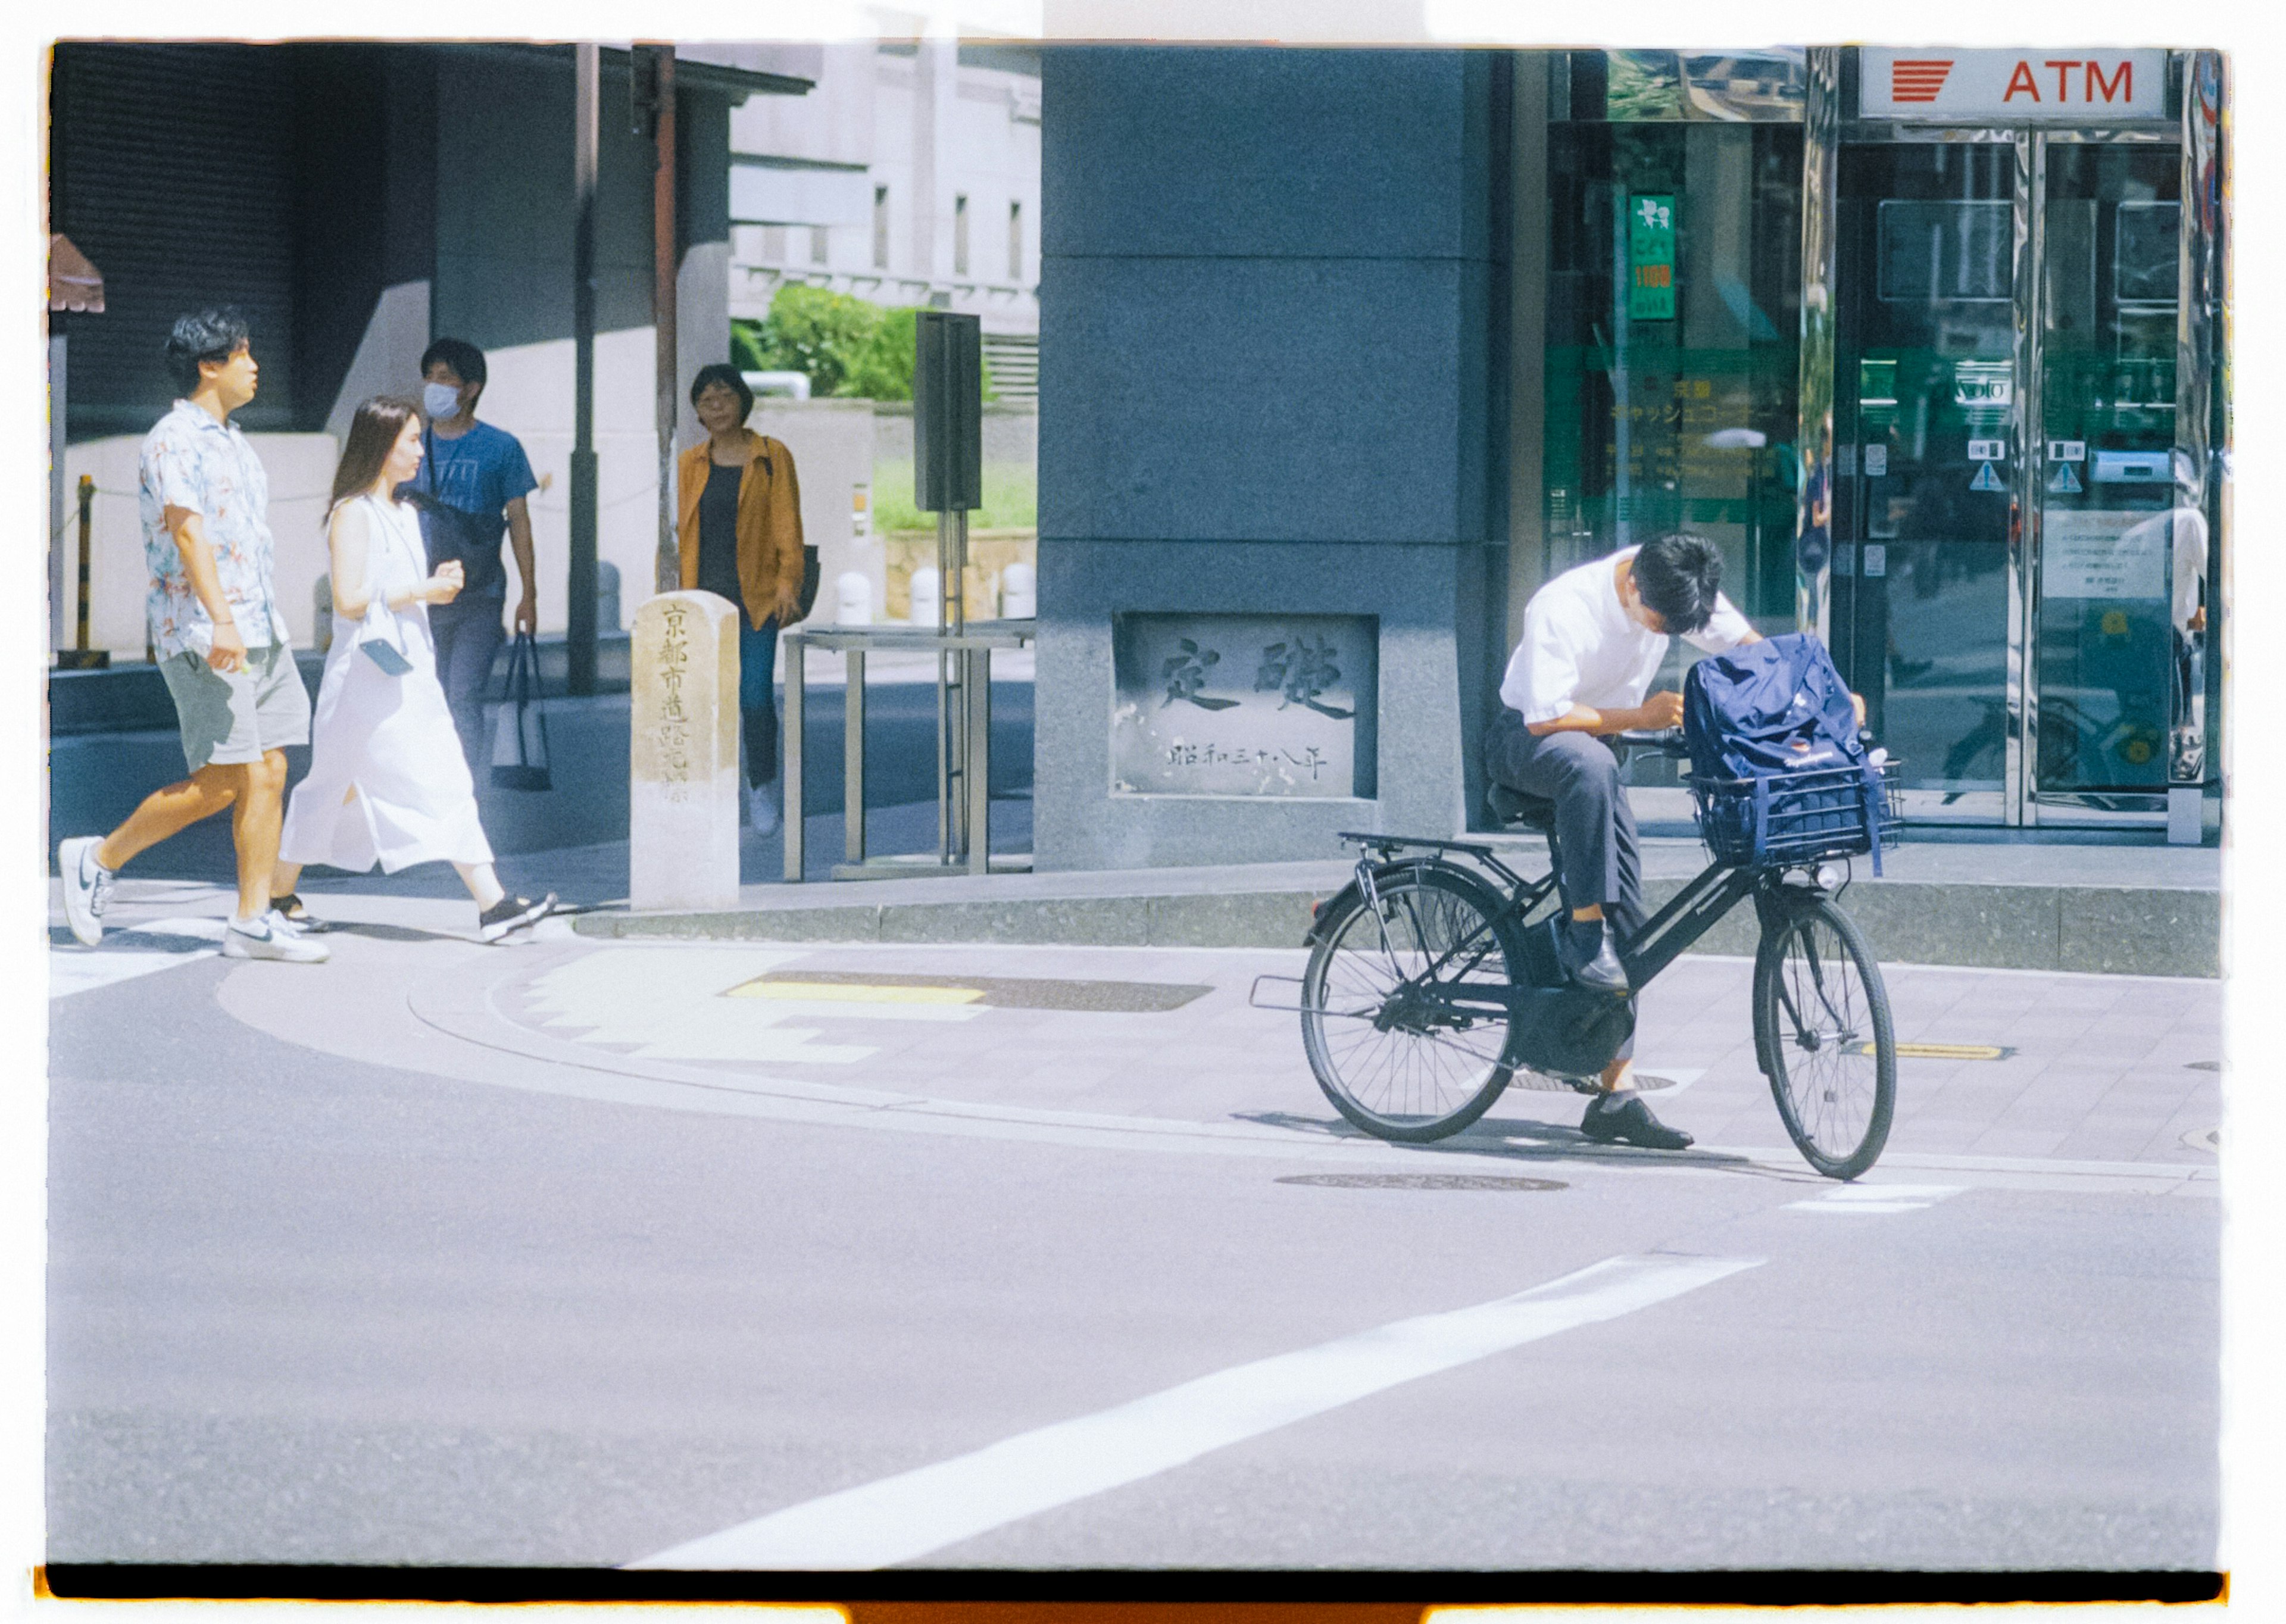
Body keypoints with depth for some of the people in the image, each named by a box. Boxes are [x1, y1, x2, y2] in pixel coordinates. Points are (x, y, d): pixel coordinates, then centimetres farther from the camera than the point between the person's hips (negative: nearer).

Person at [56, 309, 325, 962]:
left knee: (268, 773, 2)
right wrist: (220, 620, -33)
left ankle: (254, 920, 3)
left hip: (259, 631, 9)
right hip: (200, 632, -9)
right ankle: (99, 860, 5)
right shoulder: (174, 441, -10)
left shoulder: (232, 442, 19)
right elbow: (188, 528, -23)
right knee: (221, 782, -10)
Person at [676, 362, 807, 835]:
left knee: (756, 698, -9)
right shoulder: (691, 464, 12)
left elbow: (787, 525, 1)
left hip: (756, 596, -3)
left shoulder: (772, 457, 3)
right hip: (706, 596, 3)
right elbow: (686, 530, 15)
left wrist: (788, 583, -11)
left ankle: (762, 788, 10)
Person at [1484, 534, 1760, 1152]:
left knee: (1627, 917, -5)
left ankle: (1616, 1095, -4)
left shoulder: (1678, 590, -11)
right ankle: (1583, 932, -33)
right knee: (1590, 763, -42)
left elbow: (1747, 647, -2)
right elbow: (1546, 717, -27)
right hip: (1524, 742, -6)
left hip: (1596, 749, 6)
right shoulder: (1562, 608, -28)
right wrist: (1639, 716, -32)